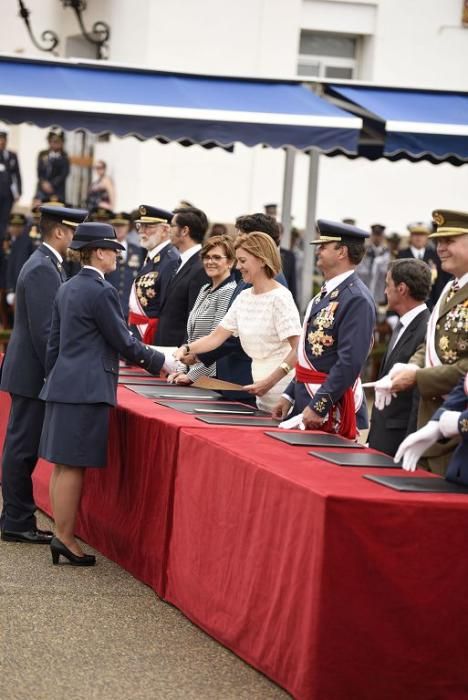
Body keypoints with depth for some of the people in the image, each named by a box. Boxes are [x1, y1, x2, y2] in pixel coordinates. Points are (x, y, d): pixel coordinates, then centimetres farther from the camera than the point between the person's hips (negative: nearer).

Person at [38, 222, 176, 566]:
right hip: (87, 389, -9)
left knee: (62, 465, 10)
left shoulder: (67, 289, 13)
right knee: (73, 466, -6)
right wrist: (159, 361, 4)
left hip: (63, 384, 9)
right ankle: (65, 538, -3)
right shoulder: (102, 291, -13)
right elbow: (124, 343, -9)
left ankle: (62, 535, 15)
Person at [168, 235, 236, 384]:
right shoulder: (205, 290, 16)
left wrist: (193, 375, -16)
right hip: (191, 374, 8)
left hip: (213, 377, -8)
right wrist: (184, 371, 8)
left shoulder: (229, 292, -12)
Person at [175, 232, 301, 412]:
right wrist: (186, 349, -5)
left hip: (281, 389, -7)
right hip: (263, 393, 7)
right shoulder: (244, 297, 10)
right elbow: (216, 337, 10)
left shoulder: (280, 298, -13)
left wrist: (269, 382, -25)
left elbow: (298, 349, -19)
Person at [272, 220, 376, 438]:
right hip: (305, 399, 9)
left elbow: (350, 363, -23)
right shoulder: (327, 292, 13)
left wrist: (318, 407, -23)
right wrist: (289, 395, 16)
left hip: (331, 409, -9)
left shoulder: (356, 299, -17)